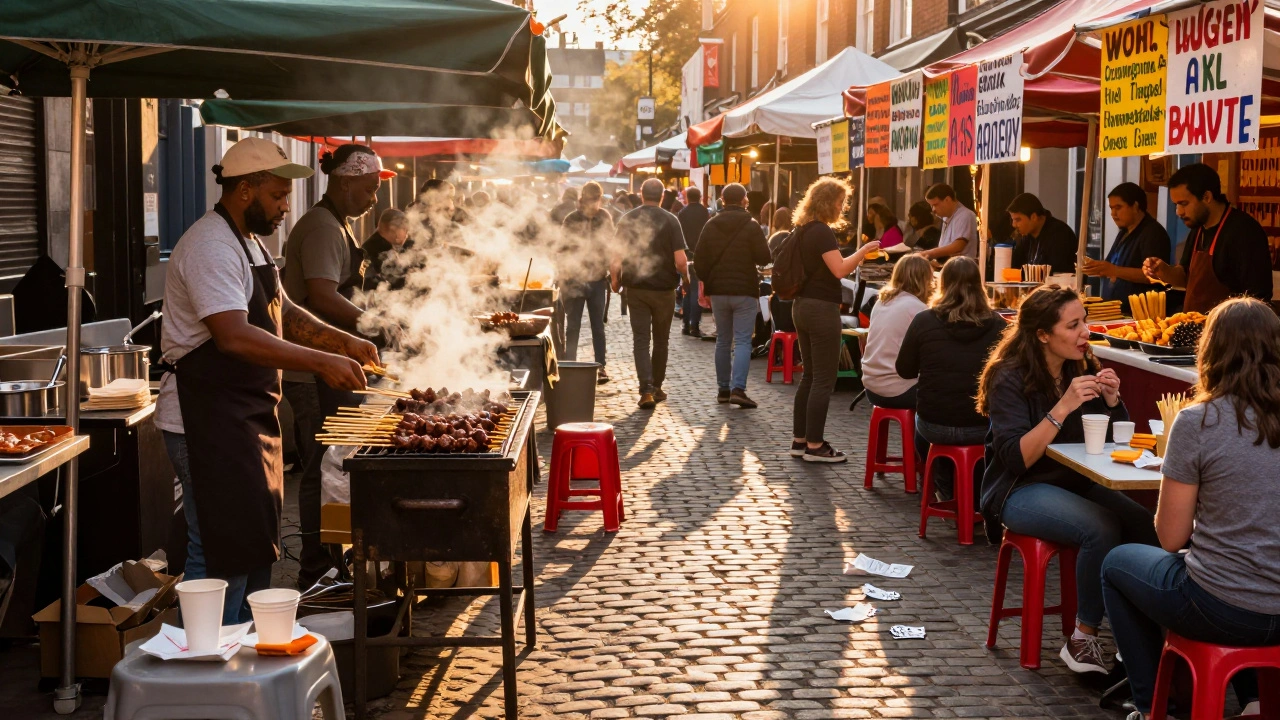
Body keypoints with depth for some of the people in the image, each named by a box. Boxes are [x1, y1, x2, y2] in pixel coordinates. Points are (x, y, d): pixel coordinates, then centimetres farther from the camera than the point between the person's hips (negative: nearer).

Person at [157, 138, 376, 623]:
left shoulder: (250, 244, 16)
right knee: (223, 555, -7)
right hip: (209, 420, -11)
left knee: (256, 544, 16)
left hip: (249, 418, 11)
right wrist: (321, 362, -30)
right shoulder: (211, 247, -18)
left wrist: (342, 342, 7)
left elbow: (283, 314, 23)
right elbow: (235, 337, -30)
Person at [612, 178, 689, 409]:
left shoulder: (627, 220, -2)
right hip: (663, 287, -1)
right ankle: (656, 387, 23)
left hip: (635, 288, 1)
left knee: (640, 339, 1)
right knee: (661, 339, 15)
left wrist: (615, 280, 15)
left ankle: (646, 390, -13)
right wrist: (685, 276, 8)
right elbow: (681, 260, -13)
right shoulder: (670, 220, -9)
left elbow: (616, 257, -2)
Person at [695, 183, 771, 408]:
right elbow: (764, 258, -10)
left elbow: (699, 260, 1)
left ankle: (723, 389, 13)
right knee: (742, 341, -4)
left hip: (718, 290, 4)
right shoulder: (751, 225, -8)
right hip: (745, 291, -3)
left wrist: (705, 283, 13)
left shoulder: (711, 225, 3)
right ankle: (738, 388, -17)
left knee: (723, 340, 12)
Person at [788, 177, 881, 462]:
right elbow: (839, 269, -24)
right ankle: (814, 446, -2)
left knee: (809, 376, 14)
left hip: (802, 306, 10)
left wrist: (857, 257, 18)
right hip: (822, 309, -10)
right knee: (824, 379, -4)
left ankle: (799, 440, 18)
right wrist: (864, 251, -13)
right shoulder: (822, 231, -16)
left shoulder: (803, 229, 13)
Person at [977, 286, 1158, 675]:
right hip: (1020, 491, -6)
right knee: (1102, 528, -31)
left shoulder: (1084, 368, 5)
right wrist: (1062, 407, -28)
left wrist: (1112, 400, -9)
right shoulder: (1011, 379, -12)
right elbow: (1015, 458, -21)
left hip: (1076, 484, 6)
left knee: (1143, 523, -22)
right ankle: (1083, 638, -16)